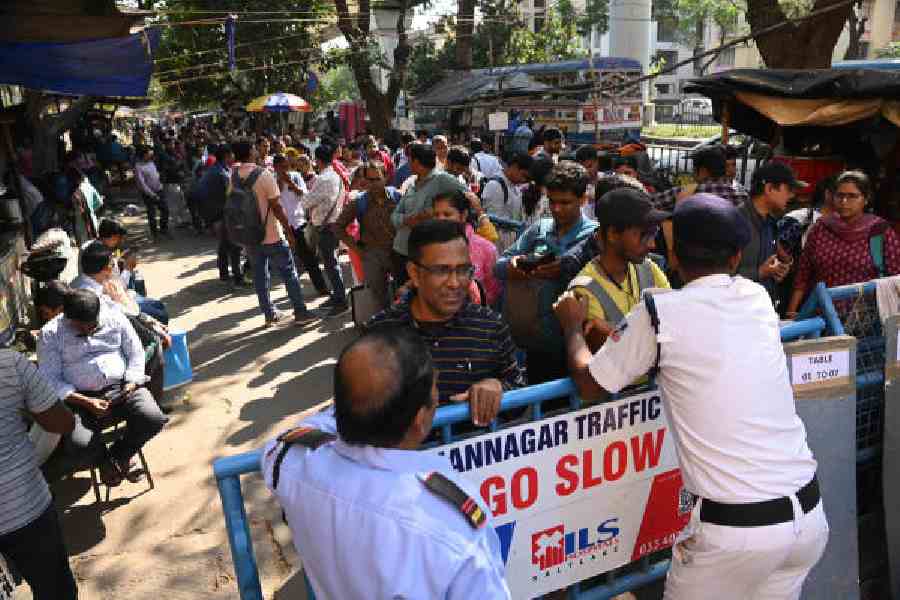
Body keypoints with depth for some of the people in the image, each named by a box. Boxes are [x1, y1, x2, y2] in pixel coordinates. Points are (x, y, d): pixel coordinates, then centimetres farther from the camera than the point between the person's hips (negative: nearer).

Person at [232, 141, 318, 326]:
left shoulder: (233, 175, -2)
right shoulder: (264, 174, -17)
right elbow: (276, 206, -16)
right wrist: (289, 230, -9)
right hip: (272, 235, -5)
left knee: (259, 275, 13)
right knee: (289, 273, 5)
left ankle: (269, 314, 20)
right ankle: (301, 313, 9)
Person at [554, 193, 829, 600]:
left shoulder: (660, 312, -11)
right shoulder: (759, 298, 4)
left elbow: (589, 383, 0)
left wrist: (573, 326, 17)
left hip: (734, 526, -5)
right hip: (811, 512, 5)